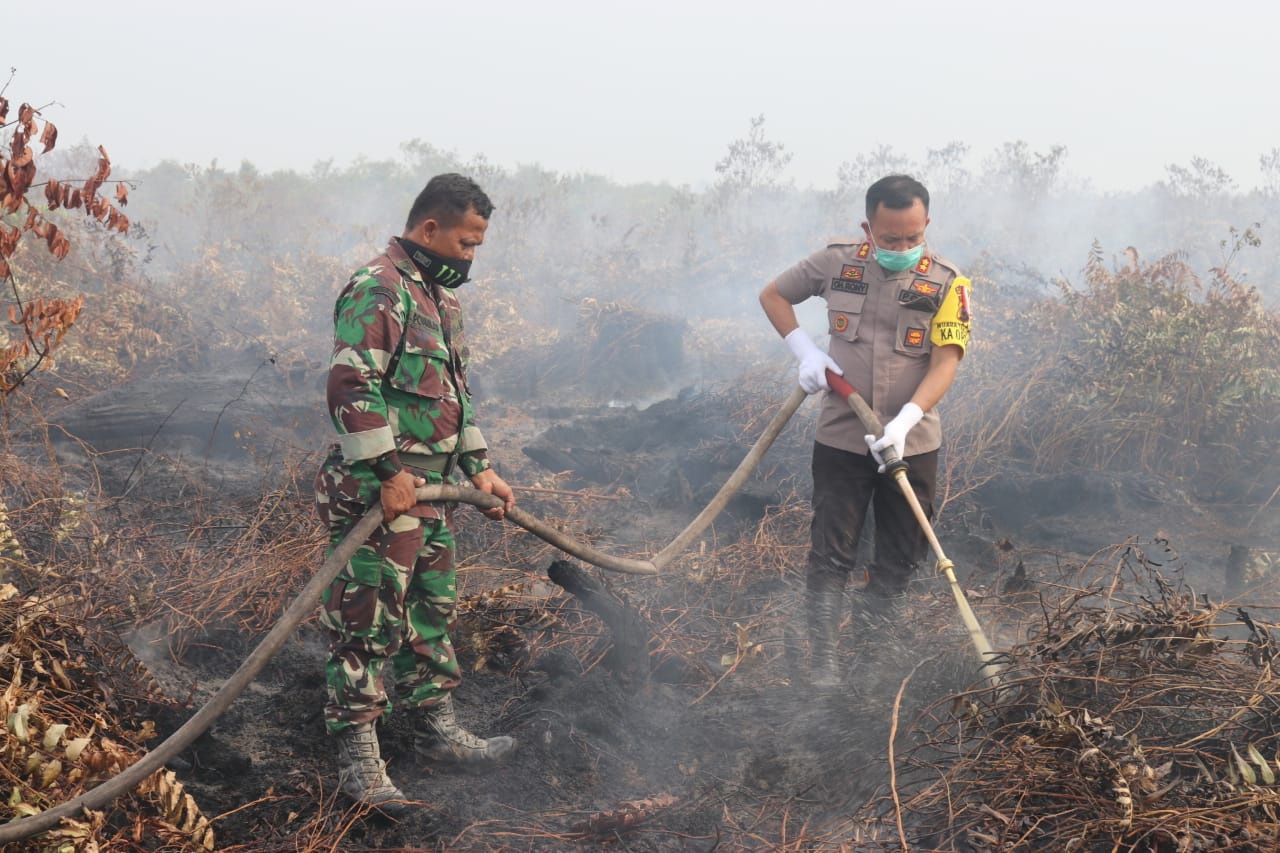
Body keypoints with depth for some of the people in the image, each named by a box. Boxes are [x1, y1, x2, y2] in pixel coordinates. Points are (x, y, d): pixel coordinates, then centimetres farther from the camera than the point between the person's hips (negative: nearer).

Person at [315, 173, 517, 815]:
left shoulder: (440, 297, 18)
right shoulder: (376, 290, -14)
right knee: (368, 623, -3)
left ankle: (436, 727, 32)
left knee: (432, 610, 19)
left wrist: (479, 468, 18)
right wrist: (389, 472, -23)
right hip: (377, 492, -10)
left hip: (430, 487, 10)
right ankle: (358, 759, 5)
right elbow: (352, 386, -23)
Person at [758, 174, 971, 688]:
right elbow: (772, 296, 11)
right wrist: (805, 351, -4)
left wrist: (903, 422, -28)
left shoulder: (947, 284, -6)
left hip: (912, 446, 0)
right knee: (830, 554, 0)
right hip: (840, 439, 0)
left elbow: (945, 364, -14)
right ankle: (823, 660, 8)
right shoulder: (837, 262, -3)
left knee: (900, 558, 10)